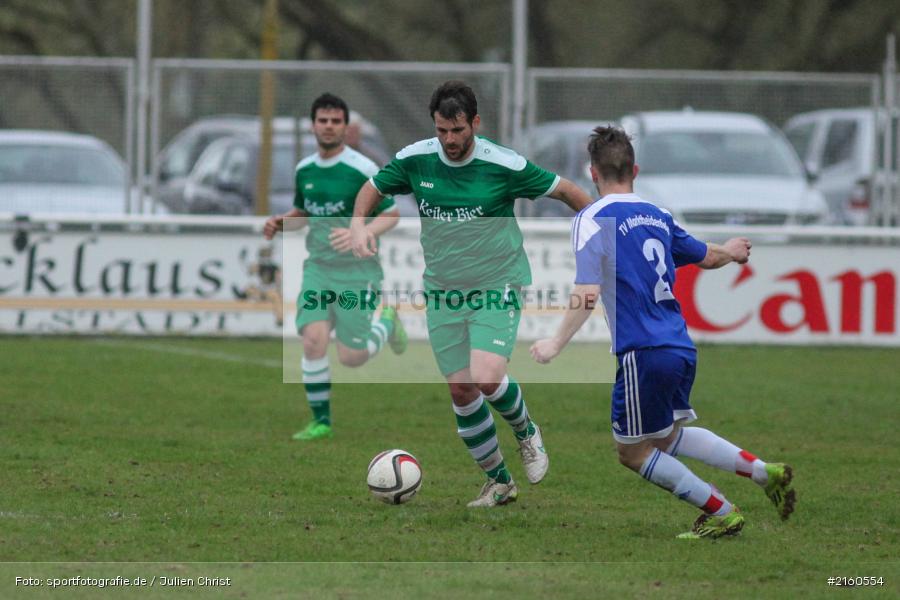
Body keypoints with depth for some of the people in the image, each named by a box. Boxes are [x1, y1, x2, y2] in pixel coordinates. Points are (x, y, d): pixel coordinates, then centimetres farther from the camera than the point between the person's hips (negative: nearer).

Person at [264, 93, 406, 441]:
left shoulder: (362, 170, -12)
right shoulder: (304, 170, 5)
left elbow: (390, 215, -7)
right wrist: (280, 223, 0)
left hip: (357, 271, -4)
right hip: (318, 268, 4)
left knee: (351, 357, -2)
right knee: (313, 340, -14)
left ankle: (386, 322, 31)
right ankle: (321, 421, -1)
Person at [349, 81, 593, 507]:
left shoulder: (504, 166, -14)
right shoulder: (415, 160, -4)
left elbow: (564, 191, -3)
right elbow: (373, 188, 12)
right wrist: (358, 224, -7)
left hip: (496, 286, -4)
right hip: (442, 291, 4)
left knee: (486, 377, -23)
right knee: (460, 391, 3)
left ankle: (526, 432, 10)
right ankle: (498, 481, 19)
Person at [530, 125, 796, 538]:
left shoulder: (592, 220, -8)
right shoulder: (657, 216, 12)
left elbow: (588, 293, -18)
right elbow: (707, 257, 25)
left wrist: (557, 344, -12)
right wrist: (731, 252, 47)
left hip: (644, 353, -7)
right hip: (682, 348, 7)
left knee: (632, 451, 9)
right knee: (668, 436, 24)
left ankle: (722, 513, 8)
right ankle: (764, 471, 14)